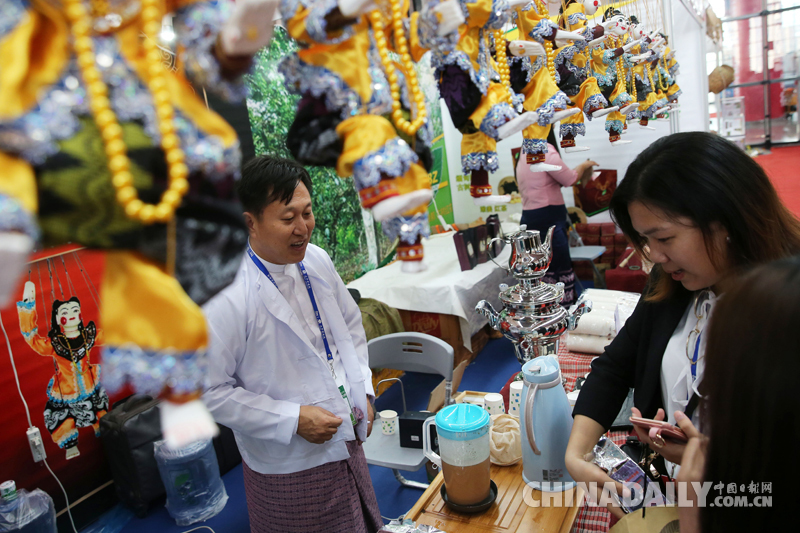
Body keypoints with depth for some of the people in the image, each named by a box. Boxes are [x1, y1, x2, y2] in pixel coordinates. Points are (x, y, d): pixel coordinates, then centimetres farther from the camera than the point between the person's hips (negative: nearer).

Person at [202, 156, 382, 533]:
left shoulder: (316, 260, -4)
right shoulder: (226, 295, -25)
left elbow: (351, 324, 11)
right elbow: (210, 391, -20)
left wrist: (363, 388, 2)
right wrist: (292, 420, -21)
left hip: (347, 443, 6)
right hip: (289, 467, -6)